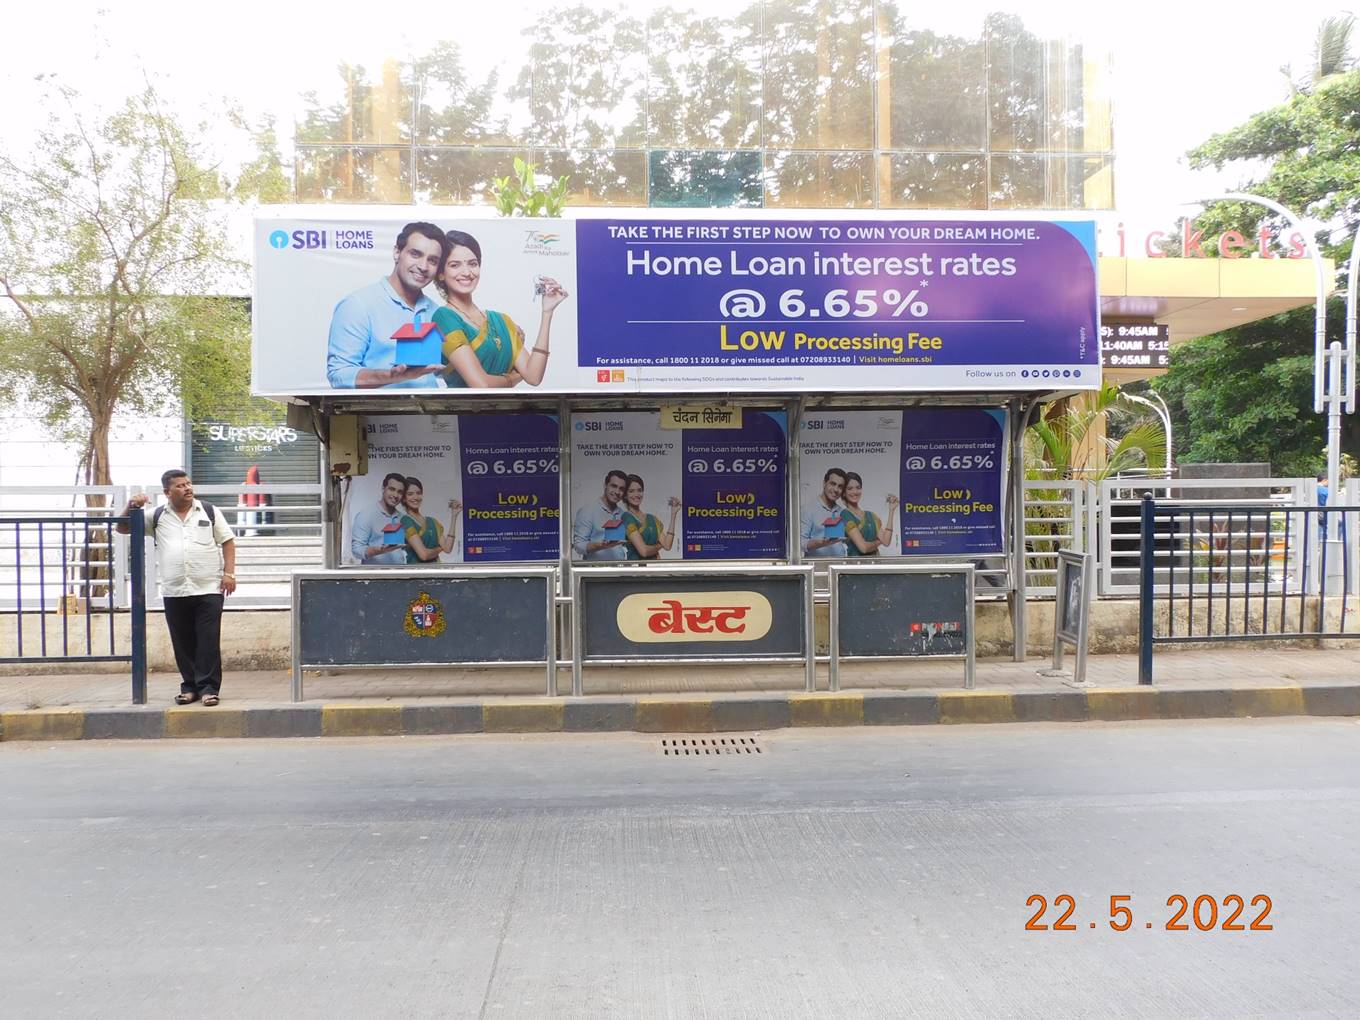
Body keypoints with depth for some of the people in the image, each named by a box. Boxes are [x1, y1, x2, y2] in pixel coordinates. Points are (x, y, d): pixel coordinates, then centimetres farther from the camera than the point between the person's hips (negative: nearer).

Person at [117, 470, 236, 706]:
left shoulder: (209, 512, 7)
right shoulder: (157, 518, 9)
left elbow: (227, 541, 7)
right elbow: (122, 528, 12)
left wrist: (229, 573, -3)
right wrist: (130, 506, -6)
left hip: (209, 589, -2)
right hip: (174, 592, 2)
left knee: (208, 641, -4)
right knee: (182, 642, 7)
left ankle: (209, 687, 0)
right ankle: (190, 686, 17)